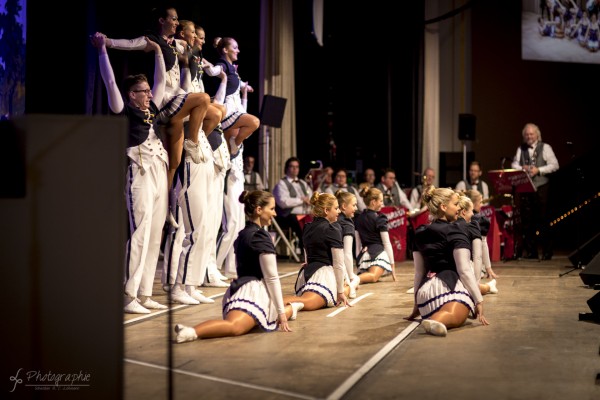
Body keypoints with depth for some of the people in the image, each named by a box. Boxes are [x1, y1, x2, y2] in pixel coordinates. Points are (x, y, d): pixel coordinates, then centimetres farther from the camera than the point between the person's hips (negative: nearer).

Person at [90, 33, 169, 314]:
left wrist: (157, 51, 27)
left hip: (160, 176, 7)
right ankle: (128, 297, -9)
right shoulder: (124, 112, 1)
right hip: (140, 176, -7)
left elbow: (161, 80, 25)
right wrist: (102, 50, -4)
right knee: (139, 236, -12)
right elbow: (110, 82, -6)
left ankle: (144, 294, 8)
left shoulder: (152, 111, 18)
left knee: (154, 237, 4)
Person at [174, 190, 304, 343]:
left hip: (239, 288, 11)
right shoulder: (261, 236, -8)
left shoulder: (242, 235, 20)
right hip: (255, 290, -11)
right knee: (235, 327, -29)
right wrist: (281, 313, -8)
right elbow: (271, 277, -11)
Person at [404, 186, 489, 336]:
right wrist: (479, 301, -4)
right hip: (450, 285, -7)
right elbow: (464, 270, -7)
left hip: (426, 289, 7)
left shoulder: (419, 234, 20)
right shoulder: (454, 232, 1)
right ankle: (436, 321, -56)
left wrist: (416, 304, 27)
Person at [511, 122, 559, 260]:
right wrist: (523, 168, -10)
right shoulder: (520, 149, 14)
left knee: (543, 219, -3)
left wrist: (538, 170, -14)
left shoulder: (545, 148, 3)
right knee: (527, 220, 4)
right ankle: (530, 251, 12)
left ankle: (547, 252, 6)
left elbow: (554, 165, -3)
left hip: (541, 188, -3)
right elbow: (514, 164, 10)